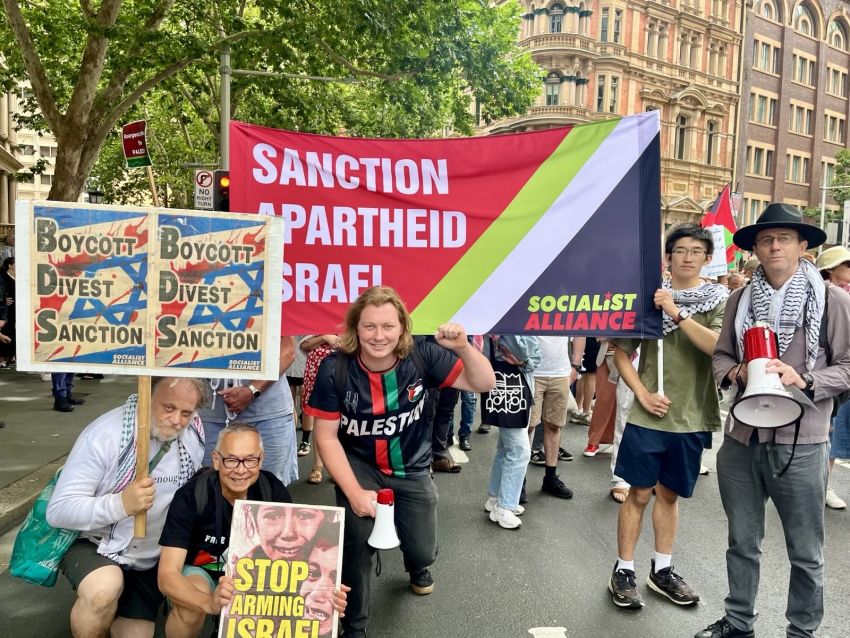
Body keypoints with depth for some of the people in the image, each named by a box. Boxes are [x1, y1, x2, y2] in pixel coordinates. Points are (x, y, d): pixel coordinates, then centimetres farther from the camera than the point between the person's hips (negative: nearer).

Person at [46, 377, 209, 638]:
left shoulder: (195, 436, -13)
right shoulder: (106, 434, -26)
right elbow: (58, 510, -27)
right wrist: (121, 503, -41)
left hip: (151, 562, 4)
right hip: (94, 546, -4)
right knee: (106, 587, -35)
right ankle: (93, 610, -1)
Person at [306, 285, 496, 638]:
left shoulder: (421, 356, -20)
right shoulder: (335, 369, -23)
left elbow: (484, 383, -15)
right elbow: (326, 436, -15)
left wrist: (462, 347, -34)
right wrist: (354, 491, -21)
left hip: (411, 467, 2)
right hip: (358, 464, -1)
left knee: (422, 551, 1)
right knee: (357, 542, -21)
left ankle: (417, 567, 46)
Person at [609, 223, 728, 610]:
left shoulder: (720, 300, 0)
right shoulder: (648, 297, 0)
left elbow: (721, 347, -18)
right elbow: (622, 353, 3)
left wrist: (678, 314, -23)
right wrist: (643, 394, -8)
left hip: (691, 418, 1)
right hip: (648, 416, -1)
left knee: (669, 494, 16)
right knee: (639, 493, 5)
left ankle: (661, 570, 31)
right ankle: (623, 571, 19)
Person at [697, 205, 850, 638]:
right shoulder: (741, 298, 6)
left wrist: (805, 381, -19)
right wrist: (734, 372, -9)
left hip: (801, 443, -3)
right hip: (741, 439, 4)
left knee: (805, 552, 12)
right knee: (742, 541, 19)